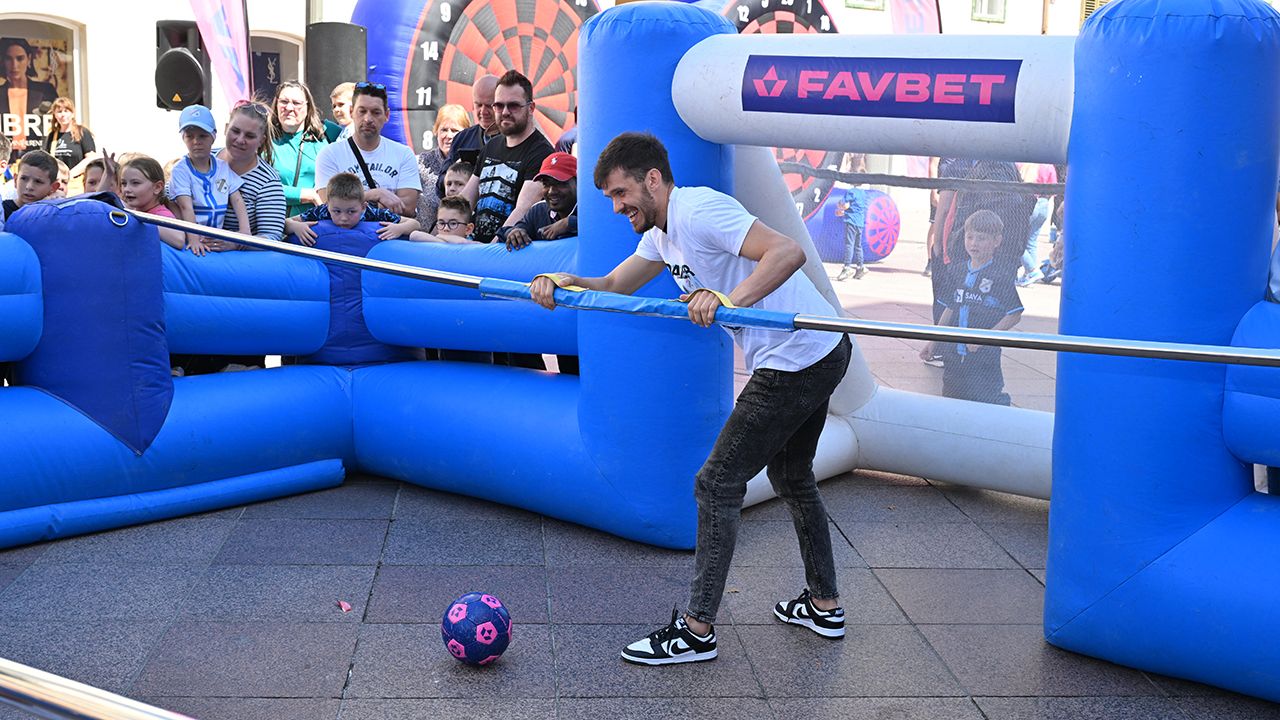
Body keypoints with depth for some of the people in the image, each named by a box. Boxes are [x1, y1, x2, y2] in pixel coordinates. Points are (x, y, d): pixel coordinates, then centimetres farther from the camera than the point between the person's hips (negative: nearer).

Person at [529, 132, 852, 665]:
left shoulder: (698, 211, -20)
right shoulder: (663, 231, 13)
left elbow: (788, 251, -31)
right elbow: (615, 286, 9)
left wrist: (728, 299, -43)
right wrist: (564, 282, -10)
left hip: (794, 362, -11)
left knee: (717, 484, -5)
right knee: (791, 478, 25)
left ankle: (696, 631, 1)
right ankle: (825, 606, 37)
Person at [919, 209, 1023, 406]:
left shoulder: (1001, 277, -9)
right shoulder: (956, 271, 8)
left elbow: (1014, 315, -8)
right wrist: (934, 342, 13)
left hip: (984, 356, -5)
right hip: (953, 353, 6)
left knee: (983, 402, -7)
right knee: (950, 400, 12)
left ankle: (1001, 398, 20)